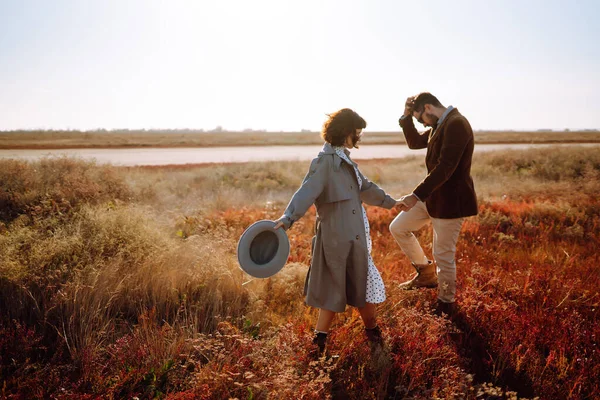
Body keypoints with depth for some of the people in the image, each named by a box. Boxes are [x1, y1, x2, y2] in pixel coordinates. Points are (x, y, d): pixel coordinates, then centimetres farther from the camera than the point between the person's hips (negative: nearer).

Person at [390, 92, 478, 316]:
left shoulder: (456, 124, -21)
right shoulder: (440, 126, 10)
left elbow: (445, 167, -29)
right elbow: (414, 143, 23)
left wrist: (417, 195, -30)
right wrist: (406, 117, 7)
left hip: (451, 200, -10)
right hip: (433, 195, 10)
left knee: (444, 256, 1)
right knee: (398, 228, 13)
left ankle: (445, 305, 20)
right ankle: (427, 273, 26)